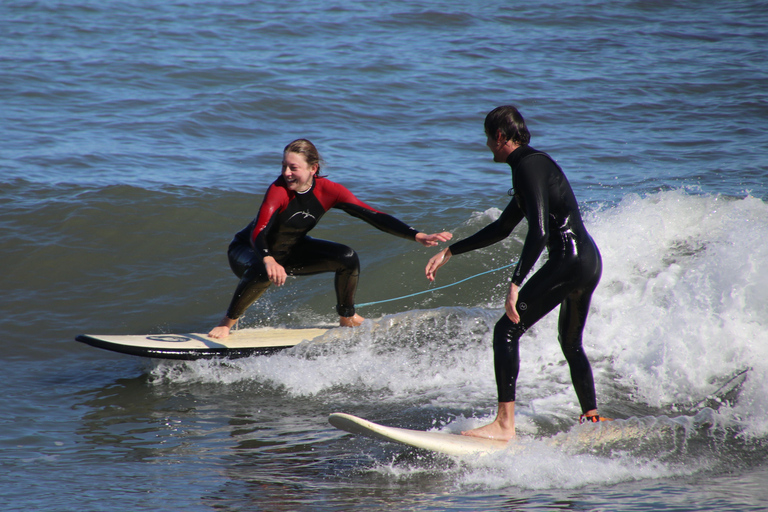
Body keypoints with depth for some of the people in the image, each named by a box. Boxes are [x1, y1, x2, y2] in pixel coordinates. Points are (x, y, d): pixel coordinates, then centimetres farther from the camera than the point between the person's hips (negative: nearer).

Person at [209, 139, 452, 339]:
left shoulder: (328, 191, -21)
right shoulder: (278, 192, -34)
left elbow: (372, 216, -22)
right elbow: (258, 233, -47)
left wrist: (418, 236, -31)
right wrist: (269, 260, -69)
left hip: (291, 251, 5)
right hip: (248, 250, -5)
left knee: (348, 258, -12)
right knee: (262, 273, -40)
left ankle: (347, 317, 12)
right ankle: (228, 321, -16)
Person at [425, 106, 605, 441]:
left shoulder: (529, 166, -11)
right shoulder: (534, 164, 21)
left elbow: (539, 232, -23)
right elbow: (502, 228, 29)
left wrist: (515, 284, -27)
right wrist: (449, 252, 29)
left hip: (569, 260, -10)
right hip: (588, 261, 10)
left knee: (506, 331, -12)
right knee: (571, 344, 26)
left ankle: (505, 424, -18)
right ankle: (592, 418, 37)